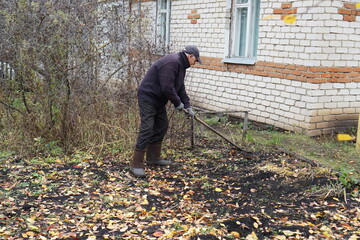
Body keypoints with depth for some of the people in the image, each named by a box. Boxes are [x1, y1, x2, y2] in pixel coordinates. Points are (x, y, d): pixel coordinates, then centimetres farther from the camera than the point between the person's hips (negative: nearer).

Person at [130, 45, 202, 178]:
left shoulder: (180, 65, 13)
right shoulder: (171, 62, -22)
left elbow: (180, 88, 18)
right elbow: (167, 87, -27)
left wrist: (187, 106, 11)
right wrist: (177, 103, -14)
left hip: (158, 99, 11)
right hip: (148, 97, -11)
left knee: (162, 126, 14)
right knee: (147, 129, -14)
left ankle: (153, 158, 25)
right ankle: (136, 164, -11)